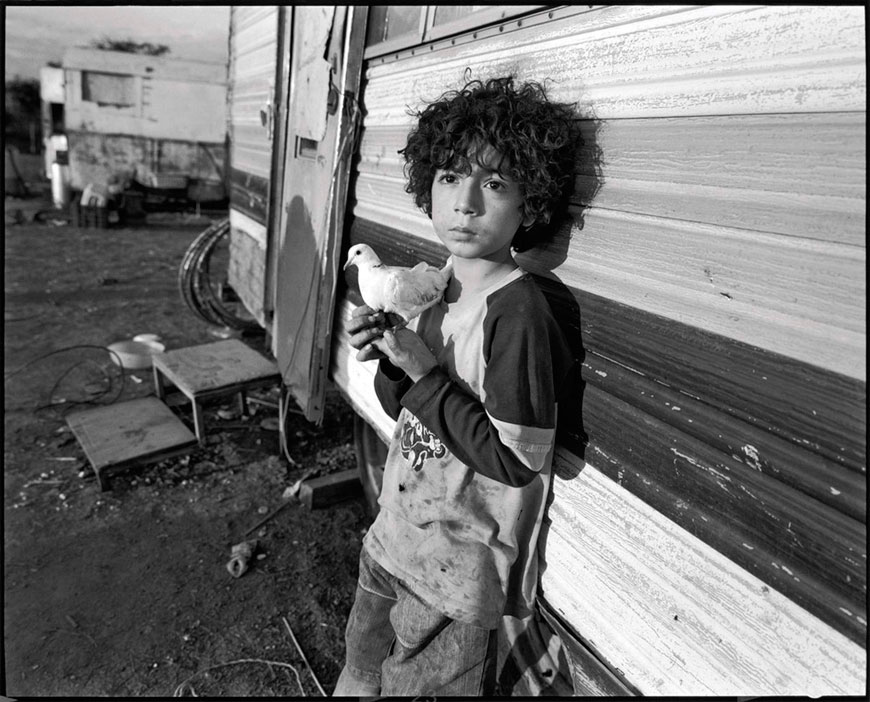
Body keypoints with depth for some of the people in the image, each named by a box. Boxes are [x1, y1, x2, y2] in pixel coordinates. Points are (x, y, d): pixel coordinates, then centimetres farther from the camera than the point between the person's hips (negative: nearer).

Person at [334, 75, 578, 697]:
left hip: (454, 574, -7)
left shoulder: (518, 312, -24)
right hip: (395, 540, 7)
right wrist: (388, 360, -13)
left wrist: (424, 373, -23)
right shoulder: (437, 289, -1)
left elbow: (513, 458, -25)